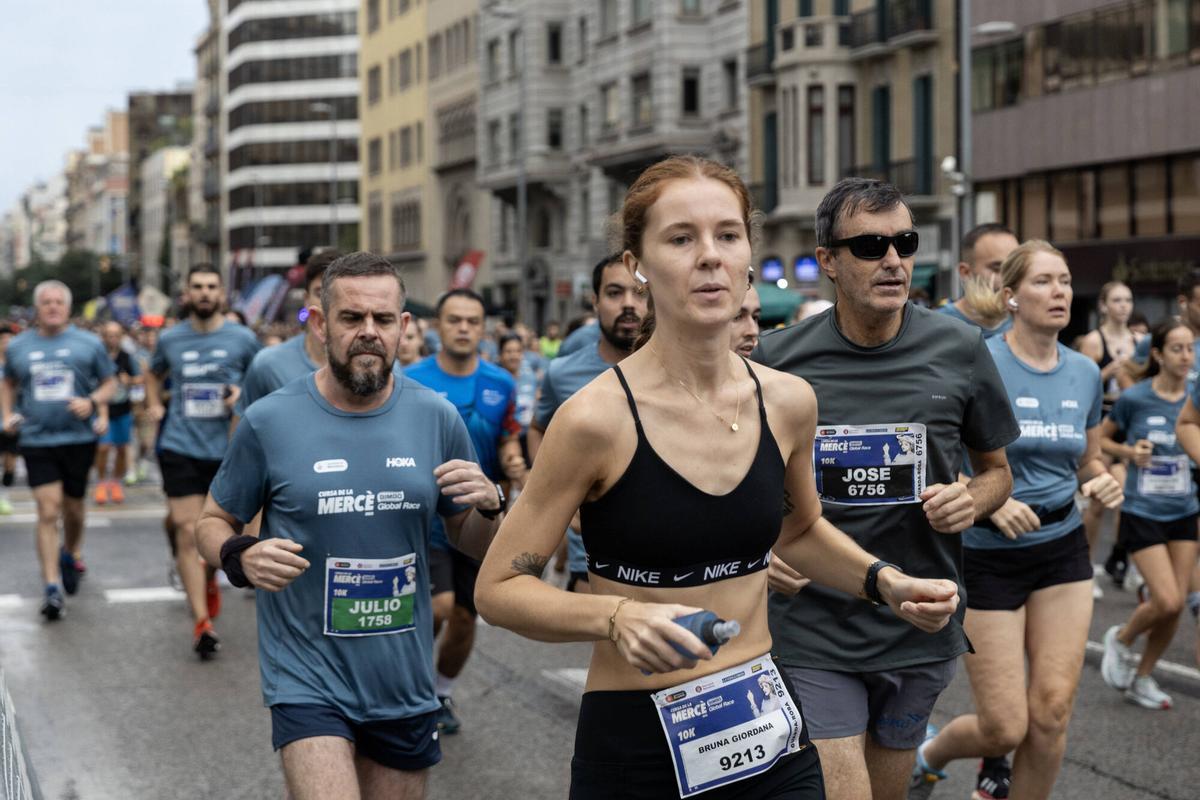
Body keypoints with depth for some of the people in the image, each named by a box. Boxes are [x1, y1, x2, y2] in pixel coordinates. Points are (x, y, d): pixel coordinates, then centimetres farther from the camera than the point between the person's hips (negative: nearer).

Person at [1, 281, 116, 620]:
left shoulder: (88, 343, 2)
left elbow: (109, 382, 9)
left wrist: (92, 402, -10)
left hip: (79, 438, 0)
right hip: (37, 440, 0)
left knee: (72, 507, 13)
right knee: (48, 512, -9)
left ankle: (71, 554, 44)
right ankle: (52, 588, -9)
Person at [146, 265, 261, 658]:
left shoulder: (243, 339, 0)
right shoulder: (170, 339, 5)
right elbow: (153, 373, 26)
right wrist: (154, 405, 11)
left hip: (226, 449, 0)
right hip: (180, 448, 0)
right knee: (187, 532, -9)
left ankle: (210, 578, 45)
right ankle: (201, 622, -8)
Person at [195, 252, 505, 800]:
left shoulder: (436, 419, 0)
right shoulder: (270, 422, -7)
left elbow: (472, 544, 10)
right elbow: (213, 523, 4)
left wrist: (488, 507, -12)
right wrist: (240, 558, -18)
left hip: (406, 686, 4)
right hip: (309, 684, -3)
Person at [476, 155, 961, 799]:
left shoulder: (788, 403, -2)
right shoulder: (598, 417, -16)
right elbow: (499, 586, -10)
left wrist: (885, 583, 2)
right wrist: (617, 618, -26)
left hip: (767, 726, 4)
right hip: (634, 744, -4)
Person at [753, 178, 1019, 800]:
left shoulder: (958, 349, -1)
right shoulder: (776, 359, -5)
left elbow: (996, 469, 12)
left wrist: (972, 501, -10)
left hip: (918, 629, 2)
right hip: (812, 630, -2)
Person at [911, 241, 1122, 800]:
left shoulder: (1085, 373, 4)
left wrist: (1103, 483, -4)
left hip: (1063, 549, 5)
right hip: (987, 556, -5)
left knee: (1051, 713, -3)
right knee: (1004, 727, -4)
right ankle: (929, 754, 30)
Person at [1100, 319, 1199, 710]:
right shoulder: (1134, 398, -9)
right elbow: (1100, 439, 5)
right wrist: (1130, 451, -13)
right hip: (1142, 513, -4)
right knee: (1167, 601, -13)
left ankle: (1142, 679, 23)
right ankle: (1120, 639, 19)